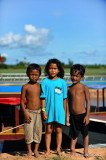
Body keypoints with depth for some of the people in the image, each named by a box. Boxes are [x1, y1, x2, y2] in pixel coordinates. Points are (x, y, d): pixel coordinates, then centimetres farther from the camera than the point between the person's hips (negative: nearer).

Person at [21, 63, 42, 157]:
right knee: (29, 131, 1)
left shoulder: (40, 86, 3)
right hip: (29, 112, -3)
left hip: (39, 112, 3)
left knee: (38, 130, 7)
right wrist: (25, 113, -11)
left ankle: (36, 150, 22)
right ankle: (29, 150, 18)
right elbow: (22, 100, -5)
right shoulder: (25, 87, -6)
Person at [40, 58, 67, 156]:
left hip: (59, 110, 0)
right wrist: (43, 110, -6)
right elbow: (43, 97, -1)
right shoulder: (45, 82, -3)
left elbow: (64, 98, 2)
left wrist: (64, 111, 3)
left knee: (58, 130, 10)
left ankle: (58, 149, 24)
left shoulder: (62, 82, -2)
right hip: (48, 110, 0)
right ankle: (48, 150, 20)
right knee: (48, 130, 9)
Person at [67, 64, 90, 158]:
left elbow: (88, 102, -6)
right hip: (73, 116, 3)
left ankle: (86, 151, 27)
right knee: (74, 134, 14)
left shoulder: (84, 88, -7)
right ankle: (72, 150, 28)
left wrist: (87, 116, -9)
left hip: (82, 115, -3)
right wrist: (68, 115, 10)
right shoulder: (69, 88, 4)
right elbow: (69, 102, 11)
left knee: (85, 133, 13)